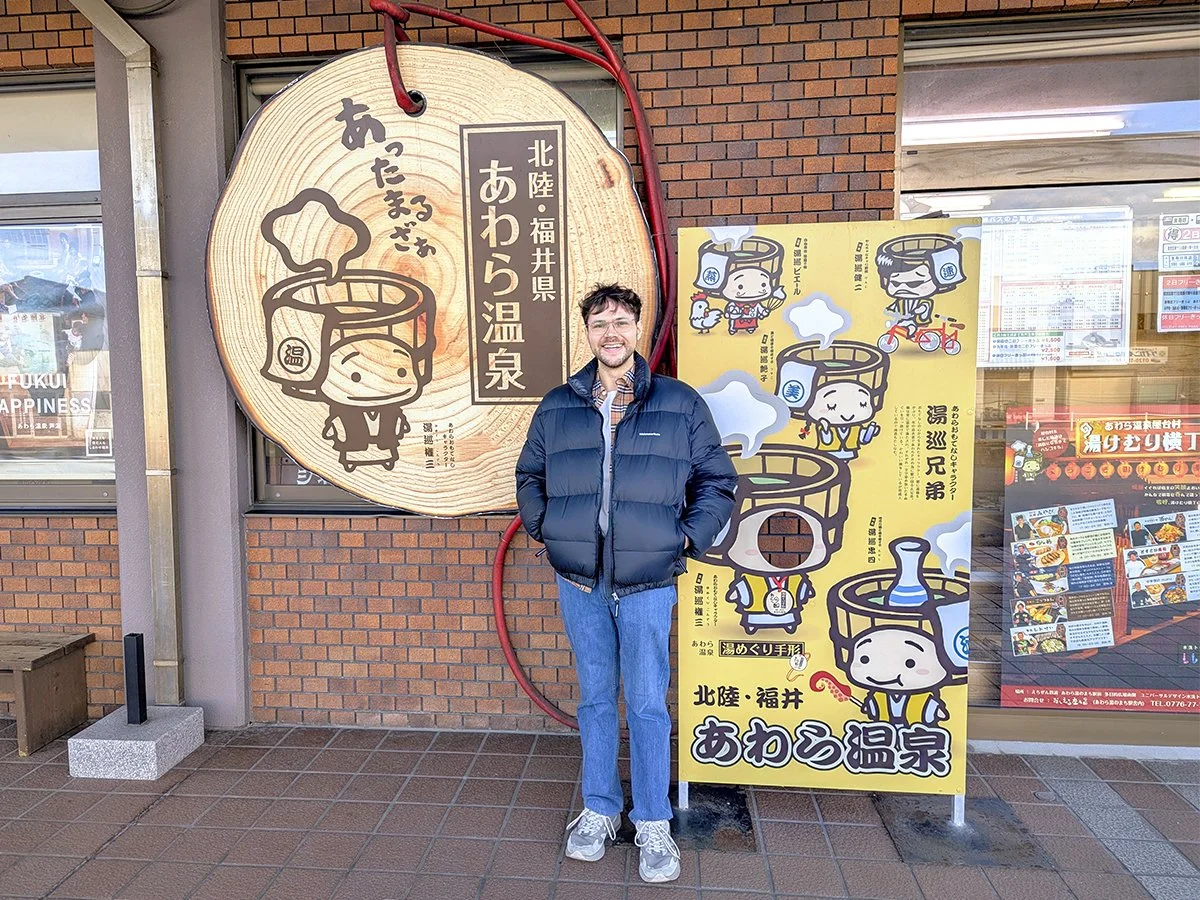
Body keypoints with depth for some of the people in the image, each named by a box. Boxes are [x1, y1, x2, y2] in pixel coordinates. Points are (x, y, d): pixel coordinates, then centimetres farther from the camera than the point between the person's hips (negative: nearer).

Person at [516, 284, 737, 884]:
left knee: (647, 704, 5)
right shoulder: (557, 407, 6)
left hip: (648, 586, -2)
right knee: (594, 698, 15)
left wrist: (686, 538, -3)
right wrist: (544, 526, 6)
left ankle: (653, 826, 23)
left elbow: (719, 481, 5)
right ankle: (599, 810, 32)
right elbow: (529, 475, 19)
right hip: (578, 584, 3)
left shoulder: (681, 405, -1)